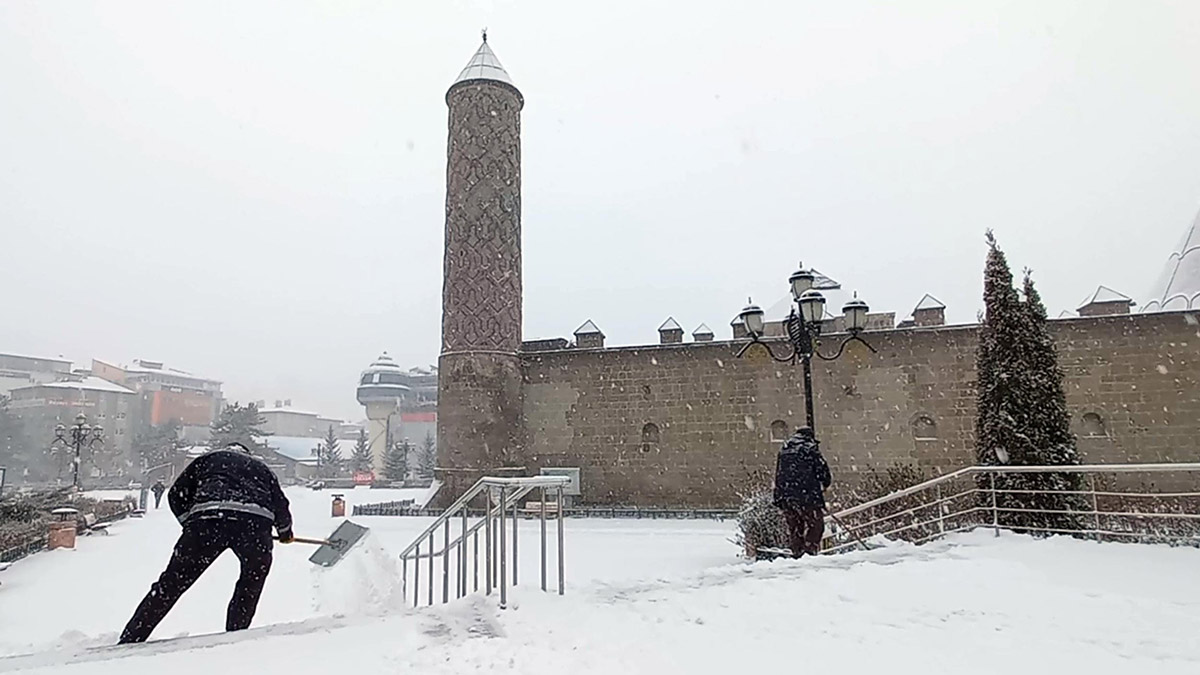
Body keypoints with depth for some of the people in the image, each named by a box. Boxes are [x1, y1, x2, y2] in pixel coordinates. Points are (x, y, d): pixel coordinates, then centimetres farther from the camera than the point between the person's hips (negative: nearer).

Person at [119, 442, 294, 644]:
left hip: (208, 516, 0)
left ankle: (130, 640, 13)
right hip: (256, 522, 0)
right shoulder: (261, 467, 34)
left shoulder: (208, 459, 32)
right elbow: (280, 505, 29)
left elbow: (176, 496, 23)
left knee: (171, 584, 10)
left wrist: (190, 524, 33)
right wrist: (285, 531, 45)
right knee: (252, 579, 23)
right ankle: (235, 634, 20)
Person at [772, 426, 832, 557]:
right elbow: (822, 468, -3)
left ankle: (797, 553, 10)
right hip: (807, 494, -6)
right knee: (816, 524, 0)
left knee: (794, 527, 12)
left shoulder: (783, 449, 19)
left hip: (785, 496, 6)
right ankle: (810, 551, -11)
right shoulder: (810, 448, 0)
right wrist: (825, 482, 17)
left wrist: (778, 498, 23)